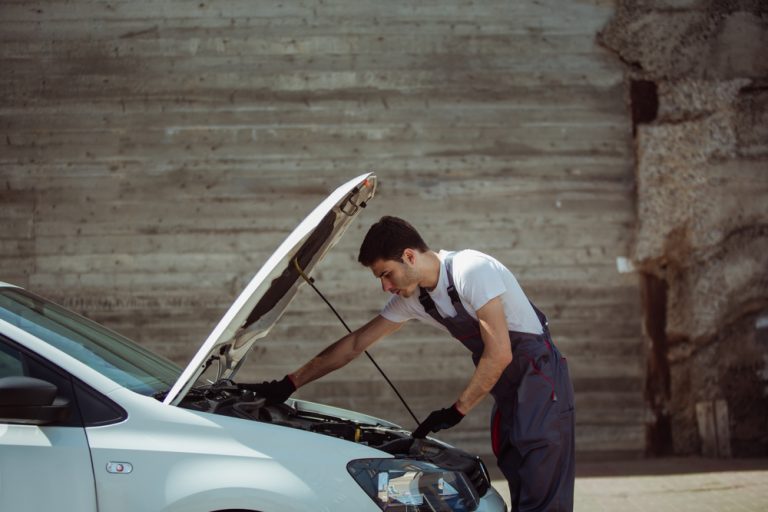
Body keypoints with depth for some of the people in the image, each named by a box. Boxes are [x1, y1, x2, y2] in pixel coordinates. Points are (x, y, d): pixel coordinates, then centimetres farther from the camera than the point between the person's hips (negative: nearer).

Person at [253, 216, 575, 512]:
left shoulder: (472, 271, -21)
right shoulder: (412, 298, 4)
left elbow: (499, 354, -23)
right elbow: (355, 344, 10)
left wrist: (456, 411, -15)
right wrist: (289, 384, 10)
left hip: (539, 375, -8)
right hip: (508, 389, 8)